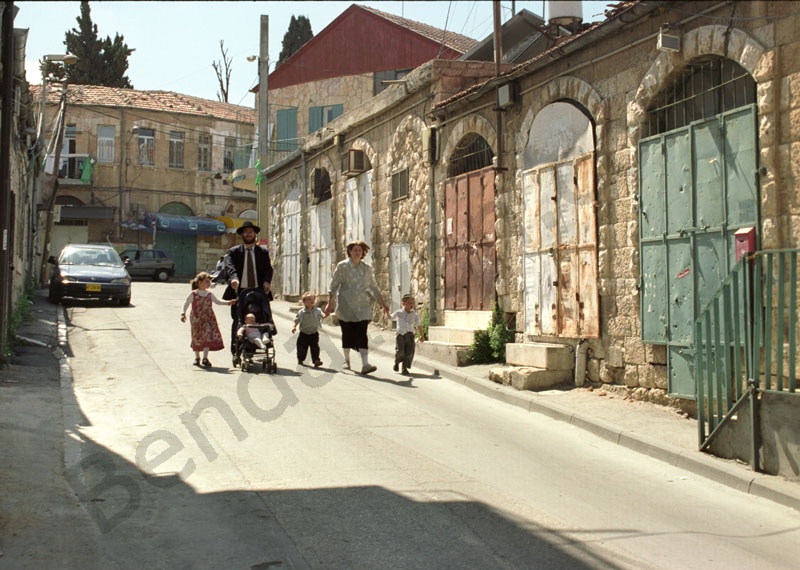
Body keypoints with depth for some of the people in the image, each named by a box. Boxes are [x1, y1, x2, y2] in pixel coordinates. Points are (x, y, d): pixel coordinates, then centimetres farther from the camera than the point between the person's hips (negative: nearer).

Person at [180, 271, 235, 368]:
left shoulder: (209, 294, 4)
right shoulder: (193, 294, -8)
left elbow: (217, 301, 18)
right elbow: (186, 304, -2)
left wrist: (228, 302, 8)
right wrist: (183, 314, -14)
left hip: (208, 319, 3)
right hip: (197, 319, -3)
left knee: (208, 337, -9)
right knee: (197, 339, 7)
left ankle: (205, 359, -3)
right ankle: (197, 358, 26)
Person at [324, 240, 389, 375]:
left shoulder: (367, 268, 10)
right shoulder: (342, 266, 1)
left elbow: (374, 288, 17)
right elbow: (333, 286, 1)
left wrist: (383, 304, 13)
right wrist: (329, 303, -7)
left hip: (362, 307, 1)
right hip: (345, 307, -1)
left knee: (362, 335, -11)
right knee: (347, 334, 6)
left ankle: (365, 364, -21)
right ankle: (347, 360, 28)